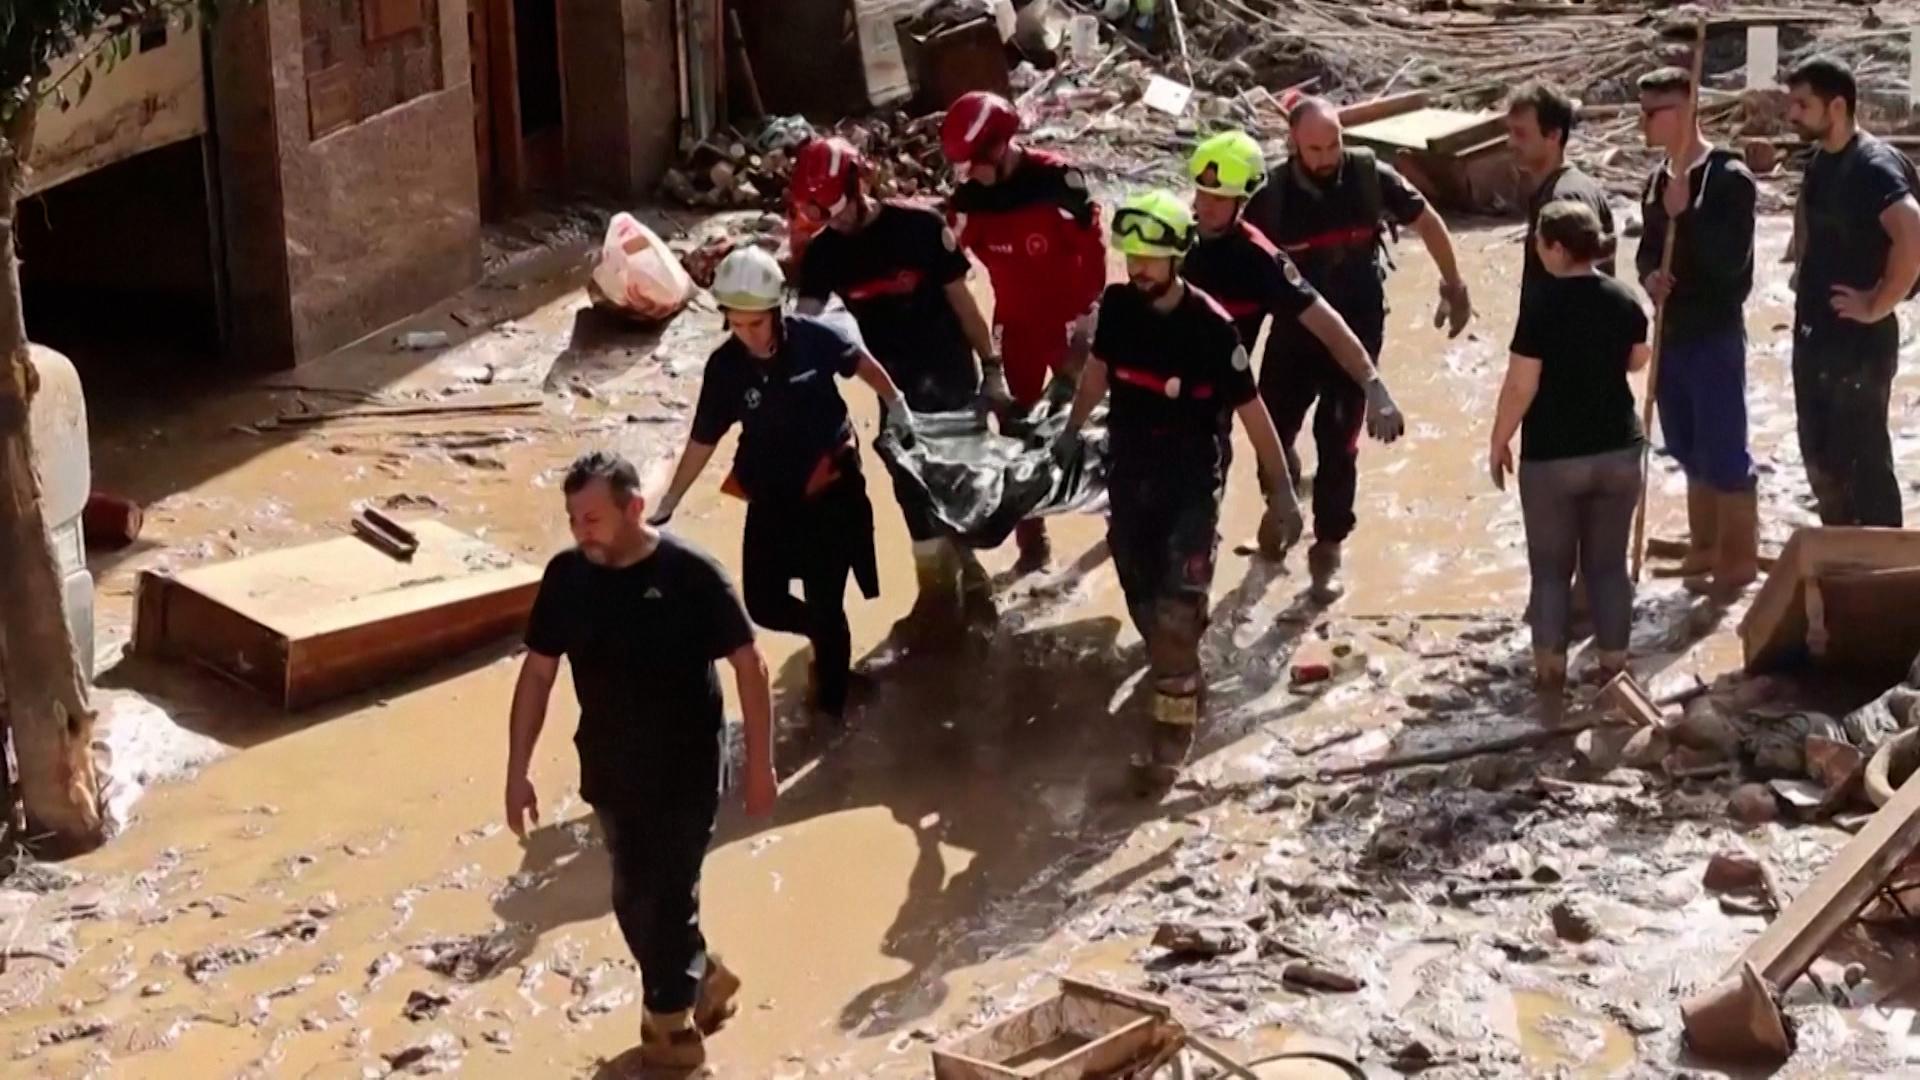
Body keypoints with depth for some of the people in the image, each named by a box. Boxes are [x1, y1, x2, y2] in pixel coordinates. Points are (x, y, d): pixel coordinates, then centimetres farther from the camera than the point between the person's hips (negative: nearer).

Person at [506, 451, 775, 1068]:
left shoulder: (691, 575, -18)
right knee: (636, 900, 14)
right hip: (610, 770, 5)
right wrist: (518, 772, 0)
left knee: (666, 899, 1)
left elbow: (748, 664, -11)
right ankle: (701, 979, 39)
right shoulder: (567, 576, -6)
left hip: (686, 770, -4)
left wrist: (759, 763, -10)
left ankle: (671, 1024, 22)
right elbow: (537, 673, 2)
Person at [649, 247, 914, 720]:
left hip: (833, 490, -3)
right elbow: (702, 441, -2)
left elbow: (860, 363, 3)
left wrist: (895, 403, 15)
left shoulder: (813, 338, -18)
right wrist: (667, 503, 0)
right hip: (772, 498, 3)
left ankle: (831, 704, 16)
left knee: (825, 603, -2)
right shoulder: (725, 367, -13)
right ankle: (828, 640, 35)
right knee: (764, 604, 4)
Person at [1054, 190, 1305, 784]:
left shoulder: (1210, 326, -21)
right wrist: (1072, 431, 25)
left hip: (1192, 480, -5)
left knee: (1177, 609, -10)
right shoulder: (1117, 305, -7)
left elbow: (1251, 410, -14)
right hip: (1129, 473, 5)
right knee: (1142, 597, 15)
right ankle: (1176, 675, 39)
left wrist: (1282, 491, -10)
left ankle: (1174, 723, 2)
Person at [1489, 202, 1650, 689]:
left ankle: (1551, 664, 14)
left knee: (1551, 565, 9)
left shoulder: (1543, 304, -17)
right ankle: (1613, 659, 18)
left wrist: (1498, 442, -4)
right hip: (1618, 449, 4)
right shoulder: (1624, 300, -1)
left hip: (1552, 454, -4)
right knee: (1609, 562, 13)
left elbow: (1521, 386, -16)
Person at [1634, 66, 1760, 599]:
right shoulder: (1657, 180, 10)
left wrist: (1686, 213, -24)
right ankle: (1705, 547, 27)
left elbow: (1732, 260, -20)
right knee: (1690, 449, 15)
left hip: (1715, 331, -7)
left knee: (1724, 448, -1)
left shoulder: (1729, 177, -13)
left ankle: (1739, 556, 9)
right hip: (1671, 329, 7)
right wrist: (1650, 275, -4)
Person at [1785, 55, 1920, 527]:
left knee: (1864, 462, -1)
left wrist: (1877, 305, -25)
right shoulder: (1821, 160, 9)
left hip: (1859, 342, -9)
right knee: (1821, 460, 16)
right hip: (1814, 335, 9)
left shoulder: (1873, 166, -19)